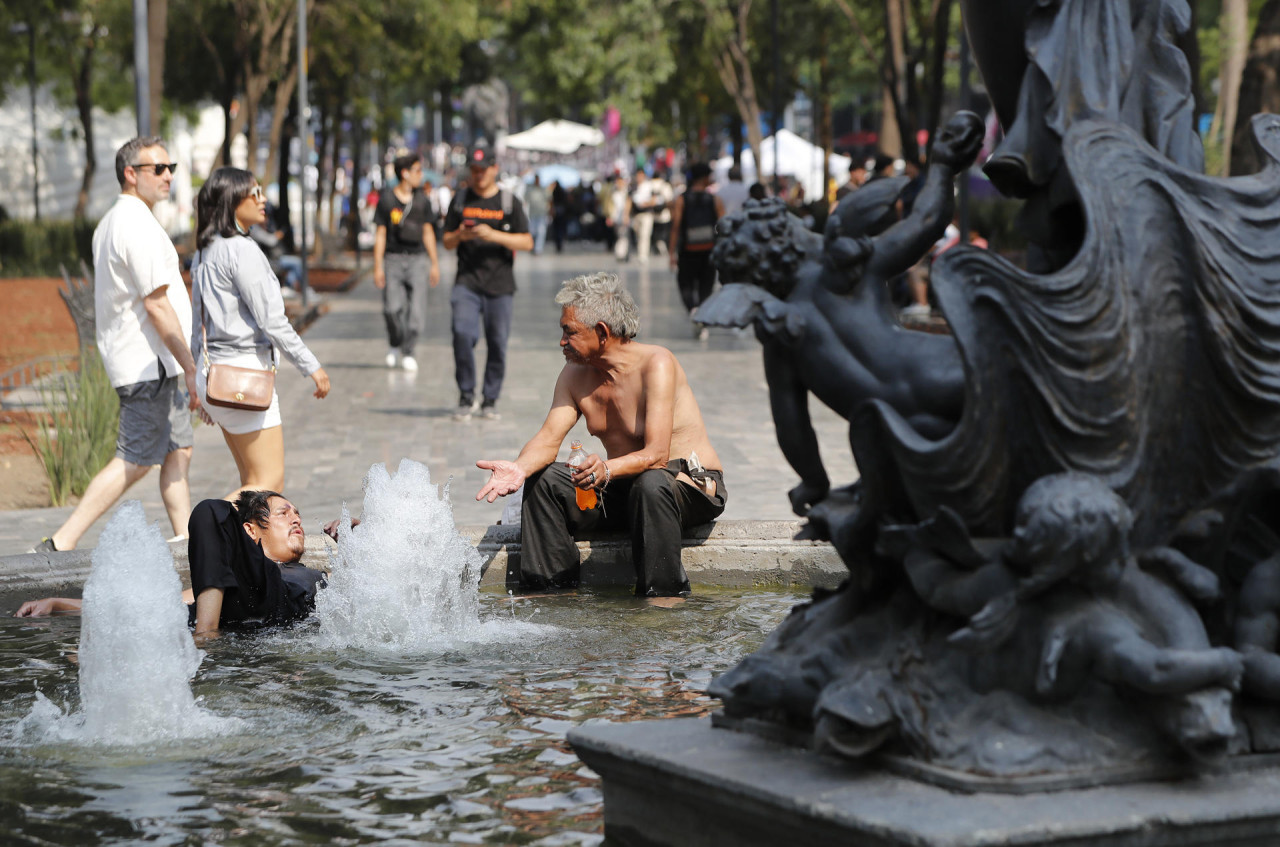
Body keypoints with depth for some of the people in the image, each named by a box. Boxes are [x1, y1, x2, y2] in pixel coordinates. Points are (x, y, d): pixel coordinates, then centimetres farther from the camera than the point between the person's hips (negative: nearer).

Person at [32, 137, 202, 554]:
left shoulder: (110, 222, 15)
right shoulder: (139, 226, -18)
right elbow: (156, 305, -21)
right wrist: (191, 367, -17)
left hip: (149, 362, 10)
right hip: (149, 363, -10)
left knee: (177, 452, 13)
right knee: (133, 461, -8)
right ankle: (61, 544, -8)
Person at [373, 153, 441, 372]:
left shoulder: (422, 200, 8)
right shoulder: (386, 199, 0)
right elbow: (380, 234, 2)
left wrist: (435, 264, 11)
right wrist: (377, 267, -2)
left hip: (416, 259, 2)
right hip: (393, 259, -2)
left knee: (416, 308, -7)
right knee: (393, 308, -15)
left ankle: (407, 352, 6)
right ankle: (395, 345, 11)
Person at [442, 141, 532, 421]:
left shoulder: (509, 202, 5)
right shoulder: (460, 200, 12)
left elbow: (527, 242, -1)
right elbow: (447, 242, 15)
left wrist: (493, 235, -14)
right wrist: (460, 235, -9)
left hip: (499, 285, 0)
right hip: (467, 282, 1)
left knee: (497, 343, 0)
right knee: (462, 333, -18)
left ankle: (490, 401, 15)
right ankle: (466, 398, -5)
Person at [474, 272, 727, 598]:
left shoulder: (656, 364, -21)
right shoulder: (575, 375, 1)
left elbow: (656, 454, -30)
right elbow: (549, 438, -7)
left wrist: (607, 470, -49)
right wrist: (519, 468, -30)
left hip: (693, 485, -7)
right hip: (624, 488, 7)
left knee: (651, 483, -39)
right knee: (543, 480, -9)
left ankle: (664, 595, -27)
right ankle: (549, 588, -3)